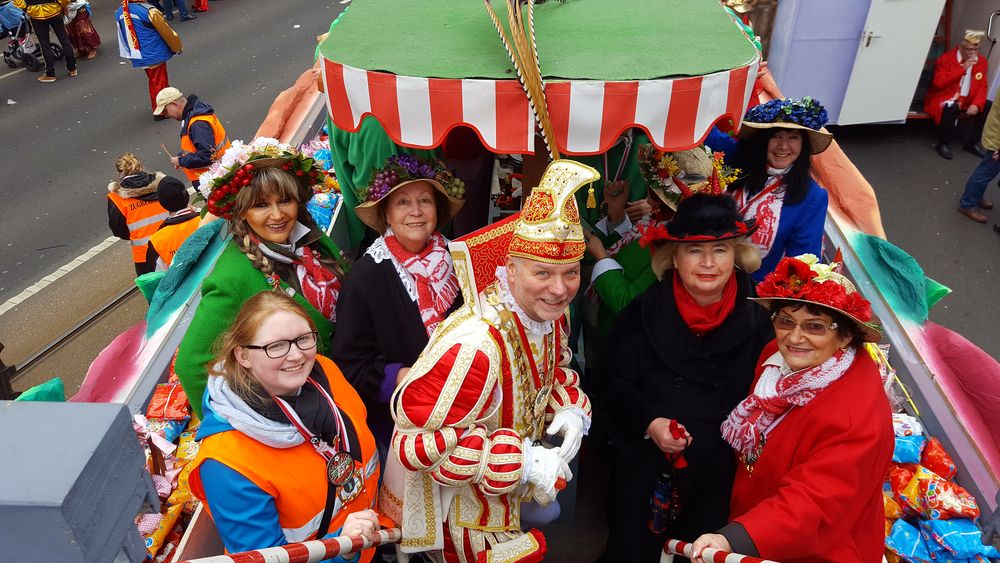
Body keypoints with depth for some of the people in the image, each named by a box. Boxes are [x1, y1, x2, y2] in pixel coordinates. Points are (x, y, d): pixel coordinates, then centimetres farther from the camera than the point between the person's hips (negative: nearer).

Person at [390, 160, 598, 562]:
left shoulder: (550, 316, -11)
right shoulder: (473, 344, -37)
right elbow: (415, 440, -34)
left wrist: (570, 410, -13)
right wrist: (521, 462, -34)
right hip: (454, 504, -7)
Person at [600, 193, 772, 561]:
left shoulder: (756, 319, -6)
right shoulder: (646, 310, -8)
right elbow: (616, 379, -5)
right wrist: (648, 423, -19)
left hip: (719, 475, 1)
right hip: (643, 465, 0)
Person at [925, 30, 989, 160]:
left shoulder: (981, 61, 4)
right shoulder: (946, 58, -10)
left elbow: (982, 87, 3)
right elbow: (939, 83, -23)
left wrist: (976, 104, -16)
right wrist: (963, 68, -24)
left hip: (966, 101, 6)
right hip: (943, 99, -6)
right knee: (951, 108, -38)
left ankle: (971, 143, 5)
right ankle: (943, 143, -17)